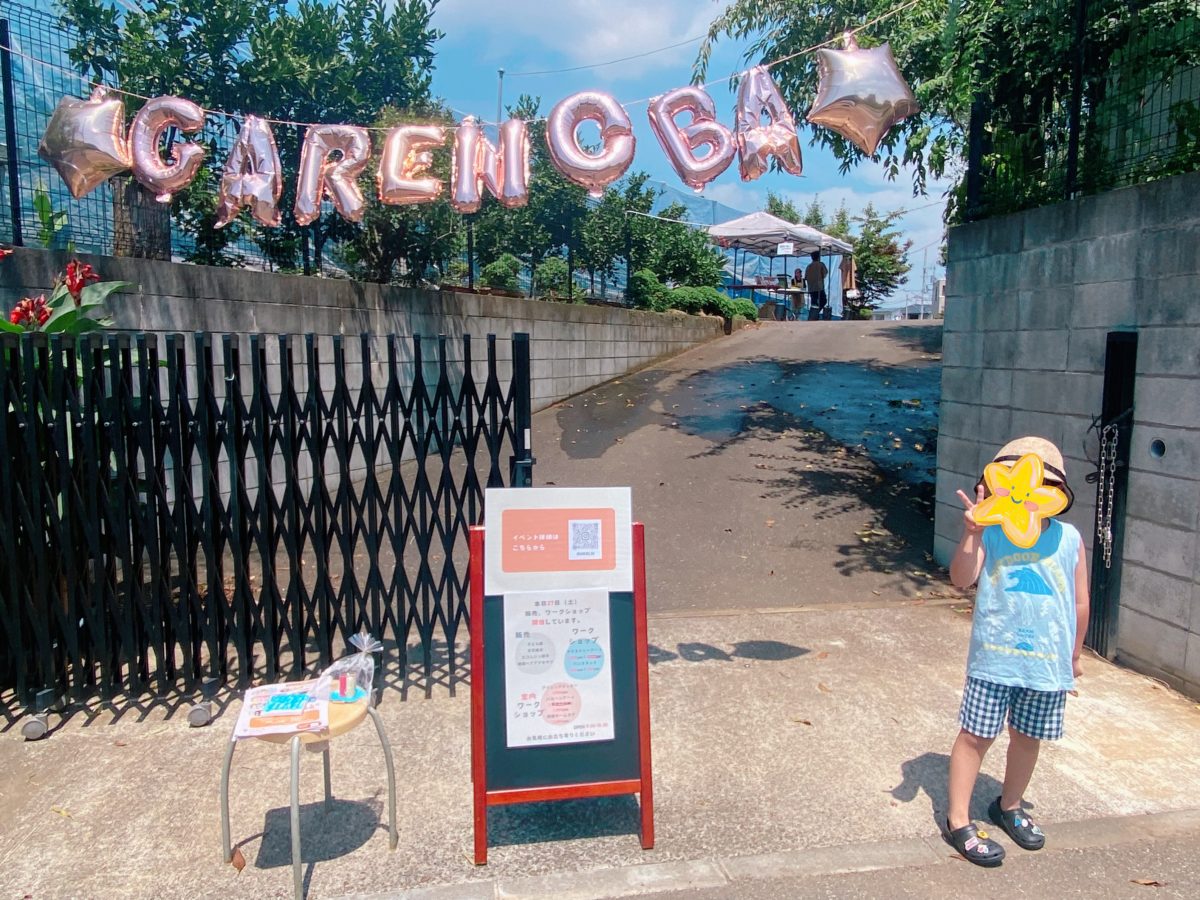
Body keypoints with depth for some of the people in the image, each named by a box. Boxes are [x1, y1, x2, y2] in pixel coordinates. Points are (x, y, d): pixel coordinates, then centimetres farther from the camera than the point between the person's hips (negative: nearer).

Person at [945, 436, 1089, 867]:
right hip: (994, 658, -3)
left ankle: (1009, 807, 42)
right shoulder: (990, 534, -10)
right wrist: (971, 535, -36)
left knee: (1028, 737, 18)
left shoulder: (1068, 538, -2)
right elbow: (962, 579, -22)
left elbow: (1080, 602, 8)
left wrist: (1074, 654, 15)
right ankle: (958, 822, 18)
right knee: (976, 735, 4)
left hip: (1048, 662, 3)